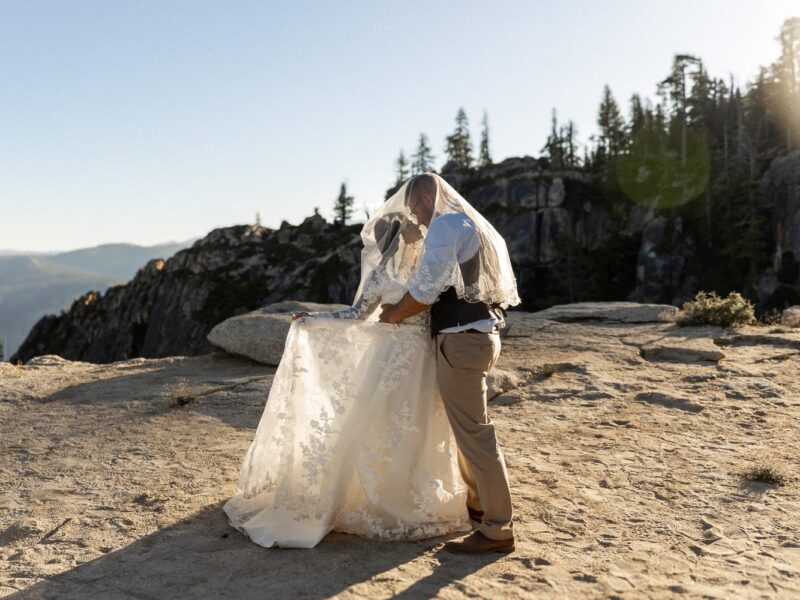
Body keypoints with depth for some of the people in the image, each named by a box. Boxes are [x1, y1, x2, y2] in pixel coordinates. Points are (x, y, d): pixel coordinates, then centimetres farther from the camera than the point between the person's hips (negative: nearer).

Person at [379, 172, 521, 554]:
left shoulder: (446, 224, -9)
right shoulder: (474, 225, 21)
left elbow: (426, 287, -17)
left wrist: (395, 314, -1)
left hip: (460, 338, -10)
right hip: (482, 332, 10)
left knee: (473, 432, -6)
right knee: (467, 426, 22)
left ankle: (497, 529, 0)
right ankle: (479, 504, 35)